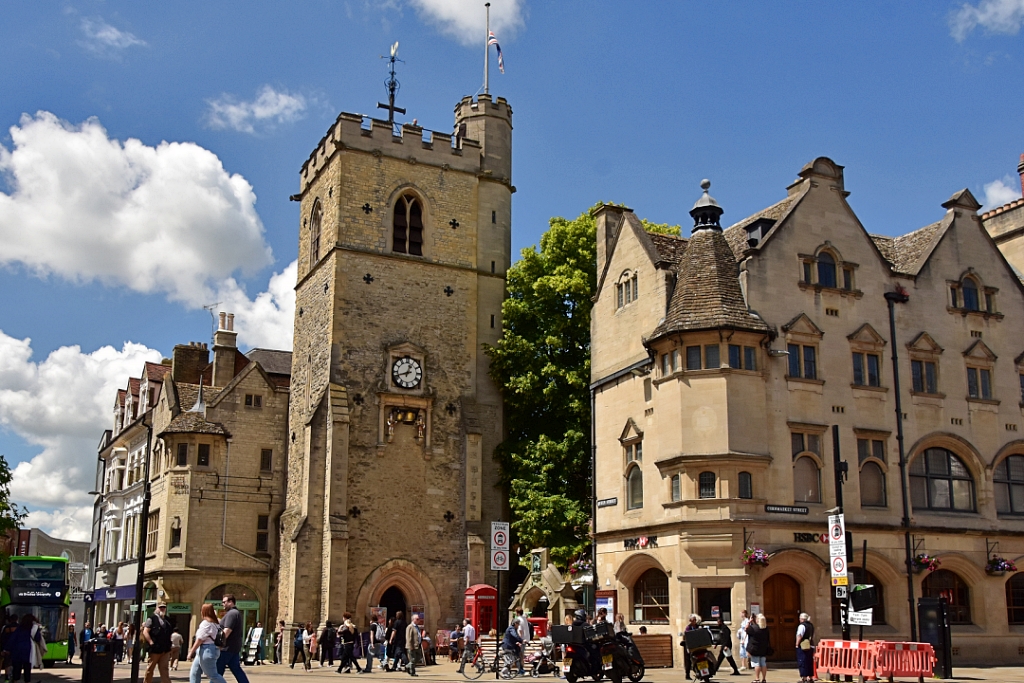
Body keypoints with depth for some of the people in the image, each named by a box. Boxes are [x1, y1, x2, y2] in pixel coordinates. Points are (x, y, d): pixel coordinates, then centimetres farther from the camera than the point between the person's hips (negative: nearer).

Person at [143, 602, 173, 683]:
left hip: (165, 650, 5)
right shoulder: (152, 619, -4)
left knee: (164, 669, -1)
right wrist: (151, 643, -18)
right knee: (150, 669, 8)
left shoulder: (167, 620, 16)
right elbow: (145, 631, -12)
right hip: (155, 649, -5)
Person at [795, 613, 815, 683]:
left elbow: (799, 636, -21)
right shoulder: (811, 625, 12)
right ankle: (810, 677, 19)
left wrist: (797, 644, -11)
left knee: (802, 663, -4)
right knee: (810, 663, 14)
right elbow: (812, 636, 19)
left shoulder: (802, 625, -15)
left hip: (802, 646, -8)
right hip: (810, 646, 8)